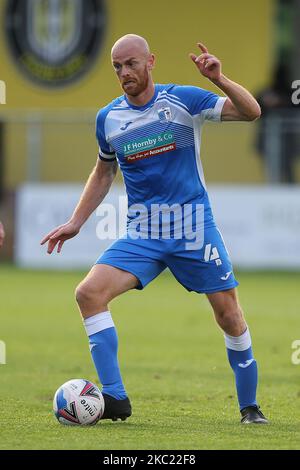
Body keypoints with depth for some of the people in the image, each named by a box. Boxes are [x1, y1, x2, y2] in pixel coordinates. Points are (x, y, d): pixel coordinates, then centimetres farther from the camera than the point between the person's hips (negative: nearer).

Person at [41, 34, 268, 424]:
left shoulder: (183, 100, -6)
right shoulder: (108, 118, 5)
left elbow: (251, 112, -10)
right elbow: (104, 172, 22)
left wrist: (219, 79, -27)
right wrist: (75, 223, 18)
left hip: (195, 228, -3)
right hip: (142, 235, 3)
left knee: (230, 316, -1)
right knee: (89, 293, -18)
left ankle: (249, 406, 19)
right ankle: (115, 397, -16)